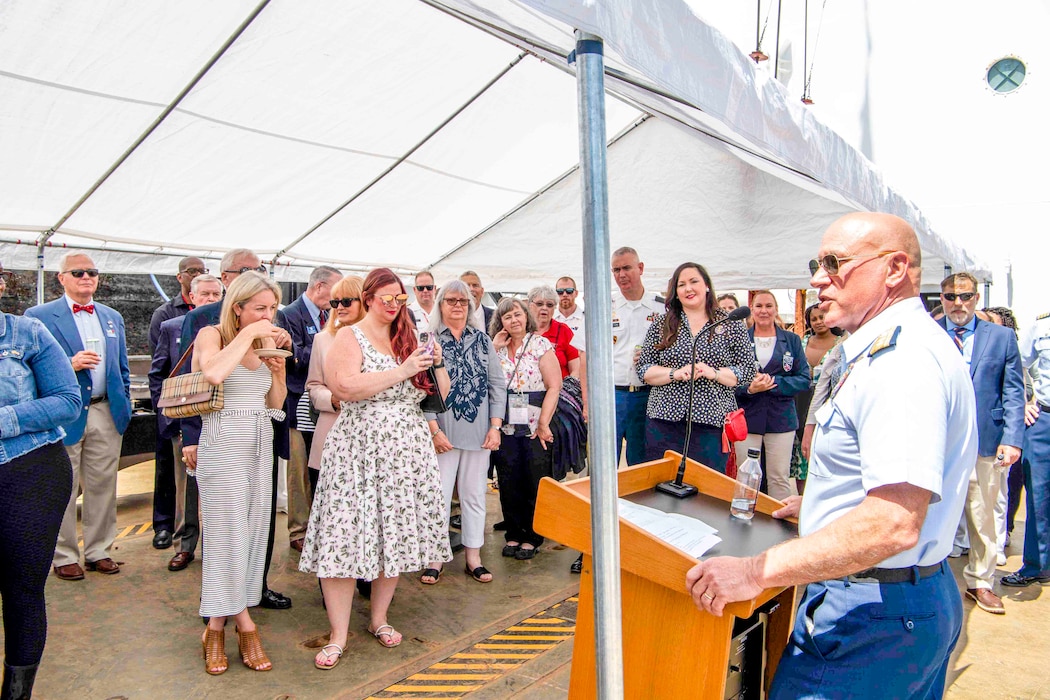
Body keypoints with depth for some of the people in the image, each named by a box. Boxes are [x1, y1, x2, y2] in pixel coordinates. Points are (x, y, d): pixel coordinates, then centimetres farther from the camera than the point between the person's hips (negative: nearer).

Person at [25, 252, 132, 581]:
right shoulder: (39, 316, -2)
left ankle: (98, 551, 23)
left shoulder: (113, 317, 13)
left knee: (102, 486, 10)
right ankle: (64, 556, 21)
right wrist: (70, 365, -20)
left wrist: (124, 406, 12)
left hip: (106, 414, 4)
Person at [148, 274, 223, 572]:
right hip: (184, 421, 2)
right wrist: (166, 409, 1)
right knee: (186, 485, 10)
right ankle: (186, 544, 22)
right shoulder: (171, 328, 6)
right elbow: (157, 373, 9)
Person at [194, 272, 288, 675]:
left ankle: (218, 626, 21)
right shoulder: (212, 335, -4)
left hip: (261, 447, 6)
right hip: (223, 447, -6)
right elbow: (214, 373, -28)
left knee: (254, 533, 7)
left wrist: (279, 372, -3)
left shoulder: (267, 342, 11)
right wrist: (246, 334, -20)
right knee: (230, 533, -2)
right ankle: (245, 625, 12)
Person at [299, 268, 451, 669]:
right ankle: (339, 635, 9)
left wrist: (437, 364, -6)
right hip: (359, 450, -5)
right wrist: (402, 371, -18)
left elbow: (440, 394, 14)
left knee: (395, 533, 10)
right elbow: (347, 387, -19)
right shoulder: (349, 337, -1)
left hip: (406, 450, 5)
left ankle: (379, 618, 27)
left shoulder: (407, 338, 14)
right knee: (346, 535, -4)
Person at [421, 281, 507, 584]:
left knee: (475, 494, 10)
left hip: (478, 432, 3)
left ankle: (473, 556, 22)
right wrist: (434, 430, -12)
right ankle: (435, 558, 17)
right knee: (439, 494, 3)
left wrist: (495, 426, -2)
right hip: (442, 431, -2)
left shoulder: (482, 340, 8)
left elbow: (497, 384, 6)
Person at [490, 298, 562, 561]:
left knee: (534, 484, 5)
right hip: (505, 427, 3)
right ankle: (513, 534, 24)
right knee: (508, 484, 9)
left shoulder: (541, 345, -2)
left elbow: (554, 386, -8)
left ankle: (532, 537, 20)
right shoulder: (496, 347, 9)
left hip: (534, 428, -3)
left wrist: (543, 424, -13)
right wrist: (494, 348, -6)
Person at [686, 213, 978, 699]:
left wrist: (758, 570, -31)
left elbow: (893, 524, -33)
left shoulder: (902, 360, -24)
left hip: (870, 617, -11)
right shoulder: (911, 346, 13)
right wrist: (820, 506, 29)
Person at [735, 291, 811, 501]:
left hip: (781, 418, 0)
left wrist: (773, 382, -14)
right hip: (747, 418, 0)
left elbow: (804, 379, 1)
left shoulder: (792, 340, 7)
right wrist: (749, 388, -17)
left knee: (780, 477, 5)